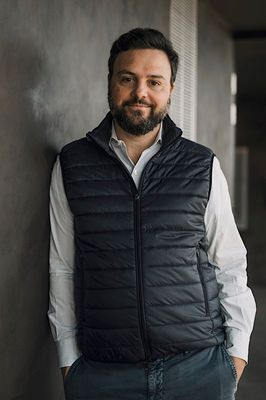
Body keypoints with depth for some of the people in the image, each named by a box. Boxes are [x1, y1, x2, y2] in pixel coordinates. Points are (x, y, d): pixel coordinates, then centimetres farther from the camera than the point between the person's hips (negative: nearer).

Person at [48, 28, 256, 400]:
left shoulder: (203, 167, 0)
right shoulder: (71, 165, 1)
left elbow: (230, 267, 3)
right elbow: (62, 269, 3)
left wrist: (237, 353, 2)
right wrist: (68, 357, 2)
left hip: (201, 367, 0)